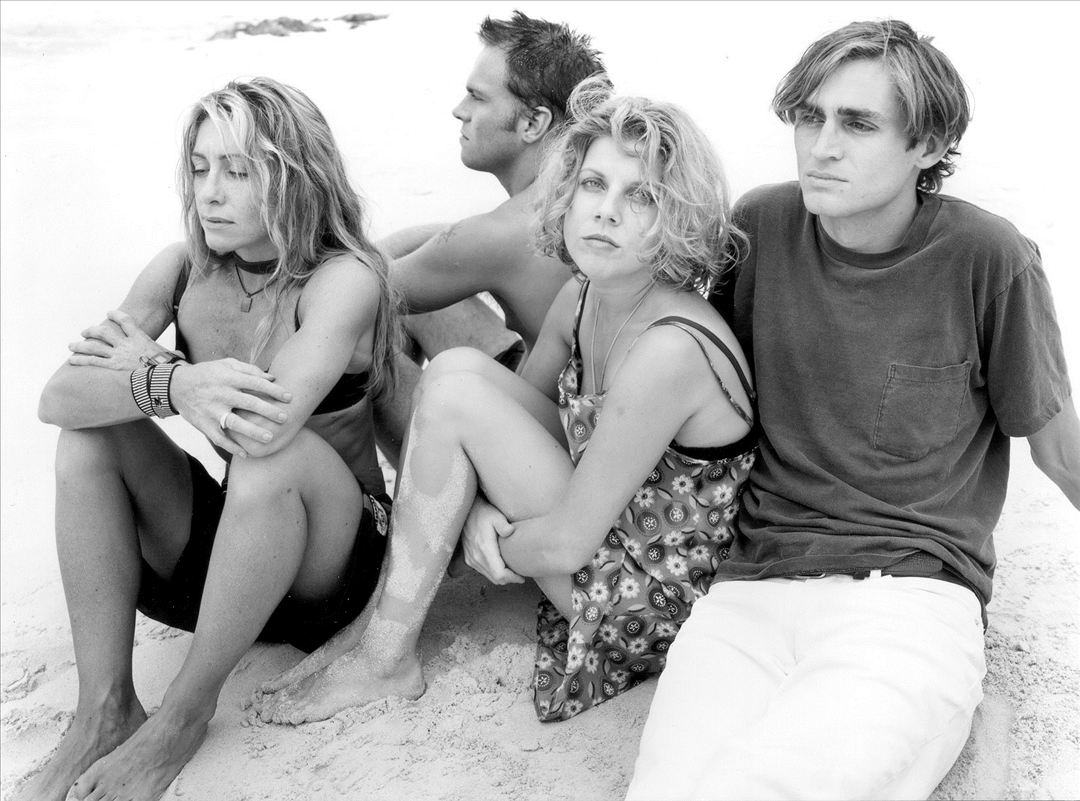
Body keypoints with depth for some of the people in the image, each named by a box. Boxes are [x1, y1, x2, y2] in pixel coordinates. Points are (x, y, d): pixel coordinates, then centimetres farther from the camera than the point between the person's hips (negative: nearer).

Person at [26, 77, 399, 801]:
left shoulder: (345, 277, -19)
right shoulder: (184, 269, -4)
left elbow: (267, 423, -36)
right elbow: (57, 397, -16)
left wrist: (144, 370, -19)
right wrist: (174, 386, -37)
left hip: (330, 557, -5)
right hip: (219, 540, 5)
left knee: (273, 451, -35)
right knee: (91, 430, -15)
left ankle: (184, 716, -17)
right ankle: (105, 710, -15)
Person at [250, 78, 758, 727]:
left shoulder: (668, 350, -30)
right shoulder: (582, 297, -3)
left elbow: (567, 542, -26)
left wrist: (495, 546, -5)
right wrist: (480, 507, -10)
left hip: (649, 600, -8)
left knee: (454, 390, -16)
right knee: (461, 371, -2)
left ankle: (385, 658, -2)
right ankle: (384, 623, 3)